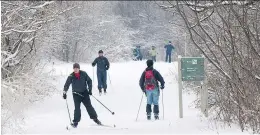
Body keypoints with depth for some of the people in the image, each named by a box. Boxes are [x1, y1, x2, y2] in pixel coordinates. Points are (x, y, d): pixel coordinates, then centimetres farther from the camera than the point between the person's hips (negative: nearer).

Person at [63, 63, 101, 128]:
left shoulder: (83, 74, -6)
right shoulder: (71, 76, -7)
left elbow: (89, 81, 3)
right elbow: (67, 85, -3)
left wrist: (90, 89, -3)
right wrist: (64, 92, -12)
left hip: (84, 93, 1)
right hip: (76, 94, -1)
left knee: (89, 106, 1)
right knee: (77, 108, -7)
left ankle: (95, 118, 14)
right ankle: (75, 122, 0)